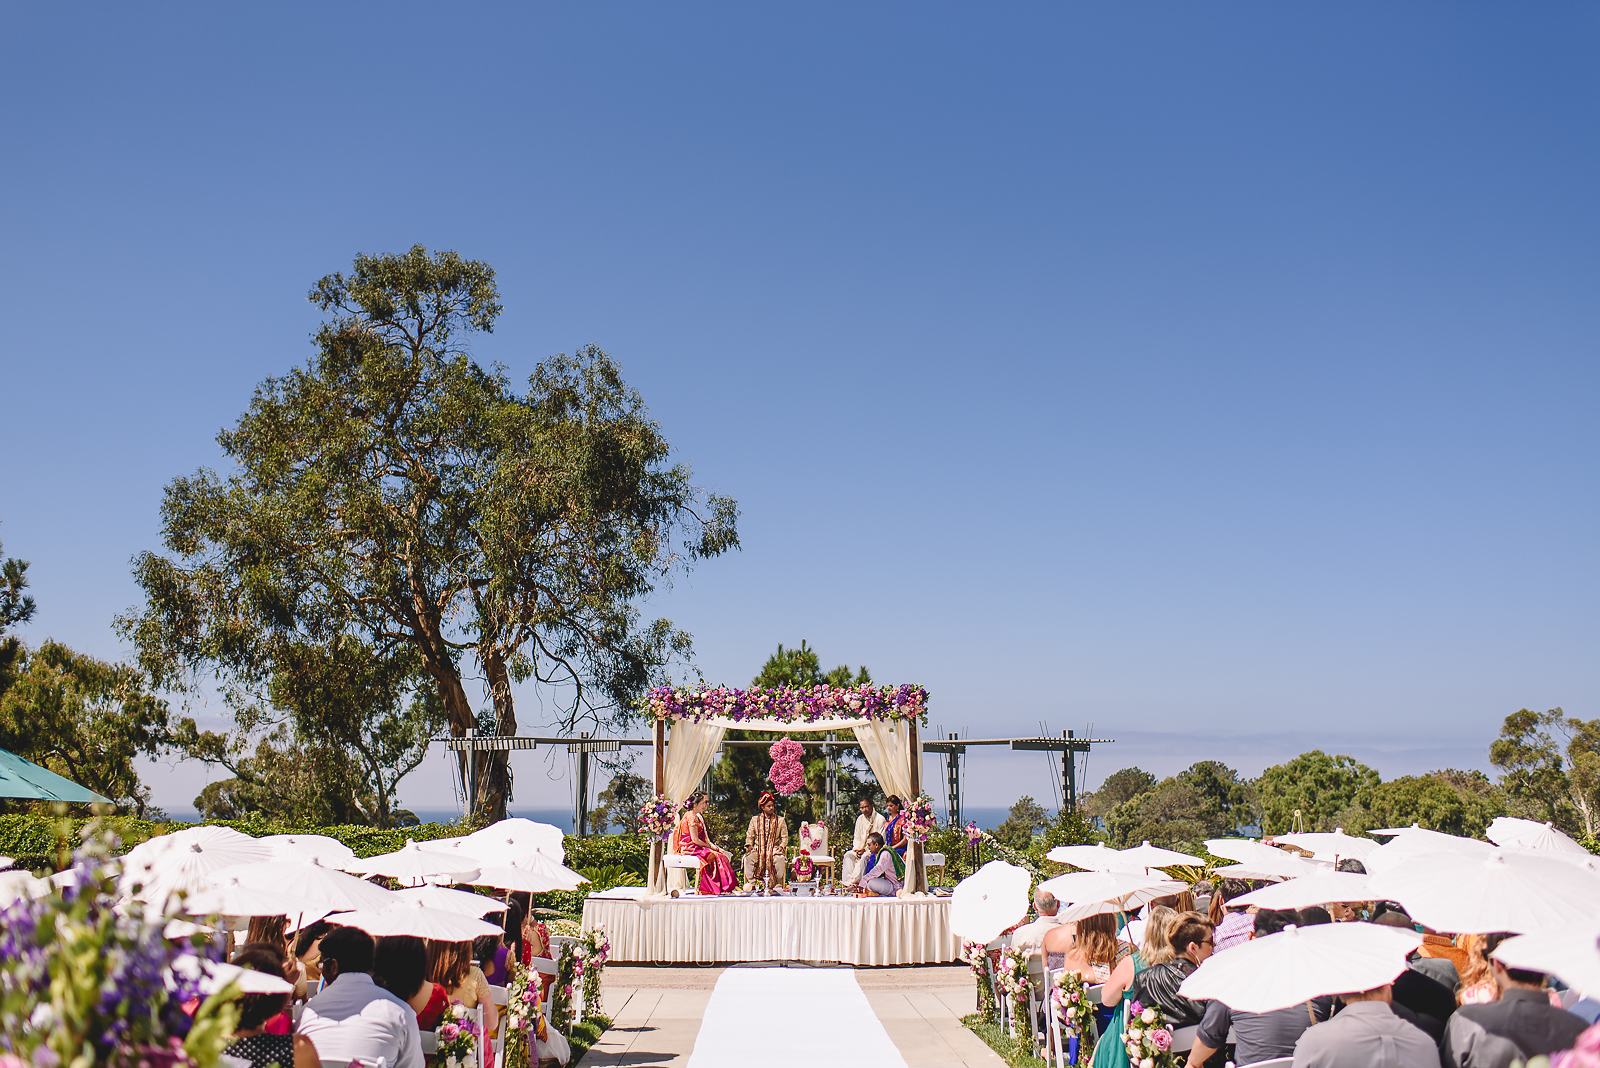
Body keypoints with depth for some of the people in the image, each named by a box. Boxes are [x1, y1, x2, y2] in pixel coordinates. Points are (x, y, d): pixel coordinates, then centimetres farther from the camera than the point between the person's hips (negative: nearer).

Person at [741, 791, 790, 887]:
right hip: (758, 848, 1)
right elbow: (750, 836, 13)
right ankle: (751, 883, -26)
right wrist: (749, 846, -5)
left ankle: (778, 885, -26)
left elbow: (784, 837, 8)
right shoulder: (755, 819, 13)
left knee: (780, 859, -34)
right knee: (748, 858, -30)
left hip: (775, 849, -1)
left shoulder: (780, 820, 11)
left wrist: (781, 847, -10)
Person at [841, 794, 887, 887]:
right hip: (861, 848, 6)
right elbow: (857, 838, 13)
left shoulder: (880, 819, -11)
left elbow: (881, 840, -15)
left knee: (864, 857, -34)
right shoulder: (860, 819, 10)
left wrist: (865, 849, -20)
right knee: (848, 855, -19)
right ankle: (847, 880, -28)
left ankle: (853, 881, -35)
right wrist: (857, 849, -9)